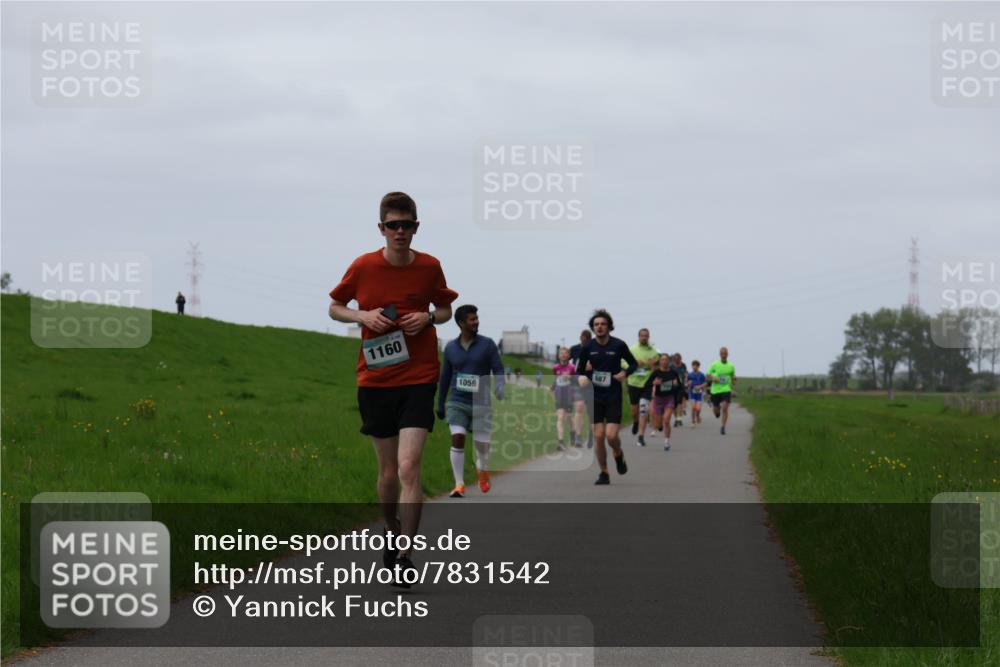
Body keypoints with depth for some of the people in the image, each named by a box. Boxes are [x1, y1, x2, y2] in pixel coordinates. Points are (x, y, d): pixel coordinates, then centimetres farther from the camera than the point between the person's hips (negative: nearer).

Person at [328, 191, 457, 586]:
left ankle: (404, 555, -12)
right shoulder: (363, 267, -3)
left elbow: (446, 309, 14)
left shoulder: (429, 267, -2)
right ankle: (391, 531, 37)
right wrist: (363, 316, -9)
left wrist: (428, 318, -8)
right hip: (375, 381, 1)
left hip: (419, 379, -1)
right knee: (388, 471, 10)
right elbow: (335, 307, 11)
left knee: (408, 467, -15)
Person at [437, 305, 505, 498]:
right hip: (457, 403, 0)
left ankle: (482, 469, 38)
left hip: (480, 403, 0)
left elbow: (498, 370, -3)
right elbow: (445, 377, 14)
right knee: (457, 439, -17)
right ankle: (459, 484, -12)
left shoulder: (487, 345, -1)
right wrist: (440, 405, 18)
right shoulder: (450, 348, 5)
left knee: (482, 444, 4)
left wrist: (500, 387, -25)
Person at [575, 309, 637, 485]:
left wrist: (625, 373, -12)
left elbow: (634, 364, 8)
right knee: (598, 436, -3)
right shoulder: (587, 348, -1)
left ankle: (619, 455, 24)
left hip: (613, 397, -2)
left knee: (611, 436, -11)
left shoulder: (619, 345, -5)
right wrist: (582, 378, -14)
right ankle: (604, 473, 10)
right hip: (595, 397, 2)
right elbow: (579, 371, 9)